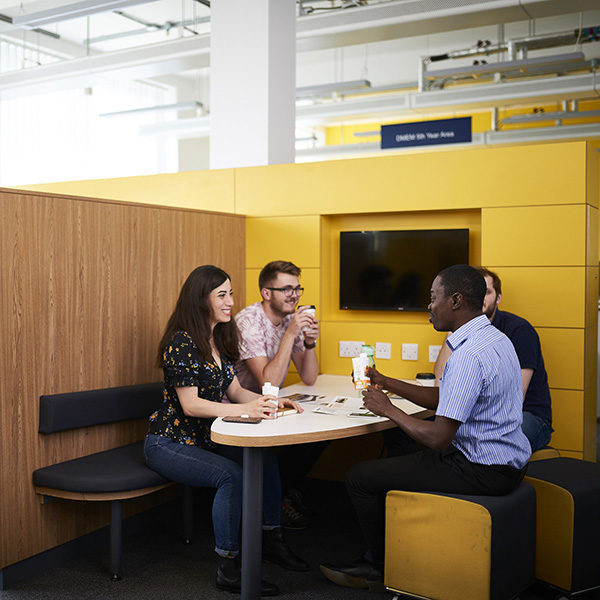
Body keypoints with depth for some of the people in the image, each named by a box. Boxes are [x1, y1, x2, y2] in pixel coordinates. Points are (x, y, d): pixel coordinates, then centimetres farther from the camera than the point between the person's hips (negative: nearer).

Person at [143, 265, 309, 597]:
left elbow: (235, 390, 7)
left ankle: (271, 539, 8)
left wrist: (269, 402, -12)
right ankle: (228, 568, -17)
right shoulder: (181, 343, -18)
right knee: (231, 475, -28)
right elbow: (190, 404, -24)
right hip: (169, 443, -8)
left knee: (264, 456, -10)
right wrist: (245, 409, -35)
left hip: (205, 439, 8)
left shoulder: (219, 340, 8)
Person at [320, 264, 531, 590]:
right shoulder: (494, 338, 8)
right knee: (394, 454, 25)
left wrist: (388, 409, -11)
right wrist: (386, 383, 14)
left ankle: (383, 569, 21)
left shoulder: (469, 356, -26)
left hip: (480, 472, -11)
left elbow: (438, 439, -26)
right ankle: (376, 560, 29)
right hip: (505, 462, 11)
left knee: (360, 477, -4)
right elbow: (444, 399, 16)